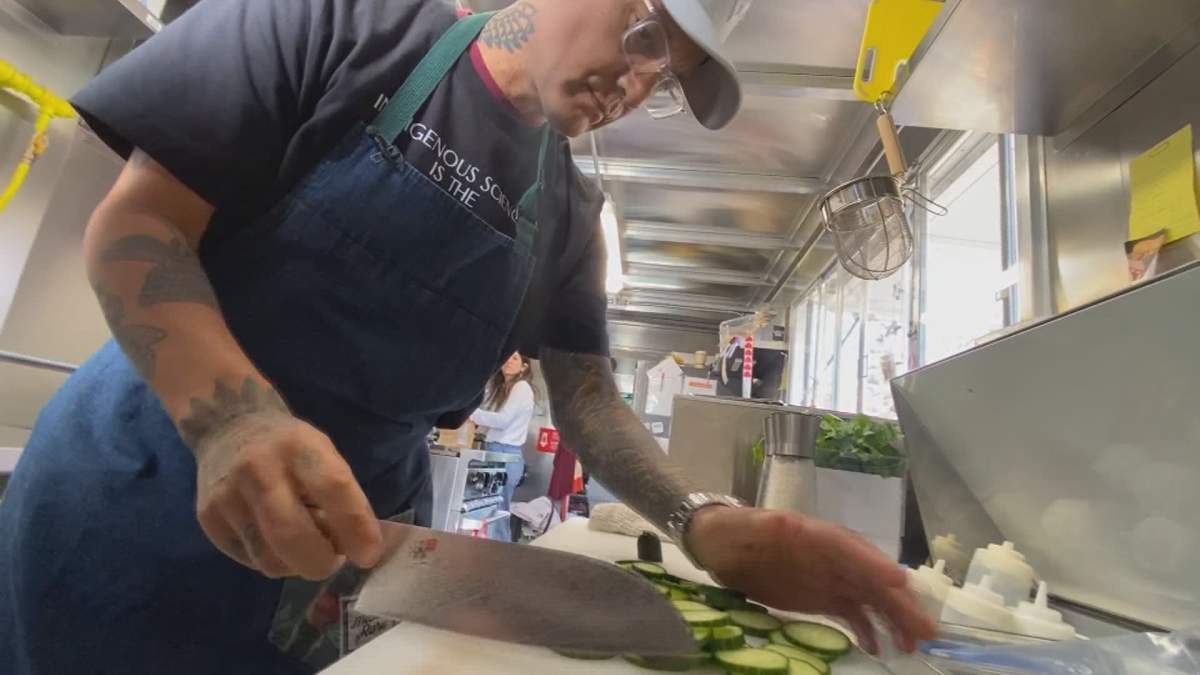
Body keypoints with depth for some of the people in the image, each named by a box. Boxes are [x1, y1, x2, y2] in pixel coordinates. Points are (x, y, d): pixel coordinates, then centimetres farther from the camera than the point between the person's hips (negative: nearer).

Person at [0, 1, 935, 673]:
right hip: (141, 484, -2)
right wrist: (236, 420, -31)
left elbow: (588, 400, -2)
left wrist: (704, 524, -18)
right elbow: (135, 224, -13)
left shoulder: (569, 215, 1)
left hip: (366, 540, 3)